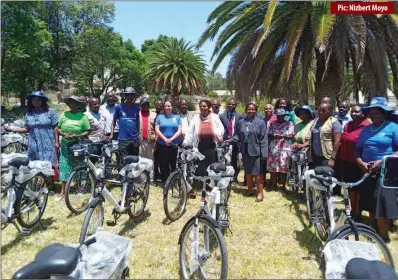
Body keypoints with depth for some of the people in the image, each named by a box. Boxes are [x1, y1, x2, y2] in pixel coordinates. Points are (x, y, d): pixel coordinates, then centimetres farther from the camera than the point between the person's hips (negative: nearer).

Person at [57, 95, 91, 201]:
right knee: (64, 166, 3)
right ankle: (62, 192, 9)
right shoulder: (64, 114, 4)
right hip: (65, 145, 3)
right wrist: (64, 134, -11)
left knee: (78, 168, 6)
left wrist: (77, 136, -19)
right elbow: (58, 128, 8)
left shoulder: (83, 116, -4)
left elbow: (87, 131, -5)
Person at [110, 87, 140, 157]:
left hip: (135, 139, 3)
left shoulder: (136, 108, 8)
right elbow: (114, 121, 7)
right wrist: (112, 134, -1)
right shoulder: (119, 107, 0)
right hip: (123, 139, -3)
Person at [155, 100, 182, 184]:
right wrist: (165, 139, -12)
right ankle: (164, 182, 14)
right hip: (162, 144, 0)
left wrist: (171, 139, -13)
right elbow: (157, 130, 0)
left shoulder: (177, 117, 8)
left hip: (175, 145, 0)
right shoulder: (159, 117, 9)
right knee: (163, 164, 4)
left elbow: (179, 130, 0)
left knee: (174, 164, 2)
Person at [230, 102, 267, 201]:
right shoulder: (241, 122, 7)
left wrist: (264, 153, -12)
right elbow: (237, 136, 8)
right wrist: (229, 141, -10)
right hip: (245, 151, 4)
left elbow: (264, 139, -8)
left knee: (257, 173, 0)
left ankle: (260, 193, 12)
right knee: (248, 172, 15)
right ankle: (250, 190, 29)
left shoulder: (260, 122, -5)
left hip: (256, 152, -4)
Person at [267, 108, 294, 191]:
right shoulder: (273, 123, 10)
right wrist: (273, 136, -14)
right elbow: (269, 135, 8)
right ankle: (274, 185, 14)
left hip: (284, 148, -2)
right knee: (273, 167, 2)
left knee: (284, 168, 1)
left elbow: (291, 136, -4)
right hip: (273, 148, 2)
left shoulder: (289, 123, 3)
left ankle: (284, 185, 13)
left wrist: (282, 136, -19)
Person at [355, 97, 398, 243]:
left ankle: (383, 236, 8)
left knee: (382, 206, -7)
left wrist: (382, 161, -18)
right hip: (367, 172, 5)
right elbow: (357, 149, 12)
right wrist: (361, 163, -6)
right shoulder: (365, 130, 13)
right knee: (370, 205, 12)